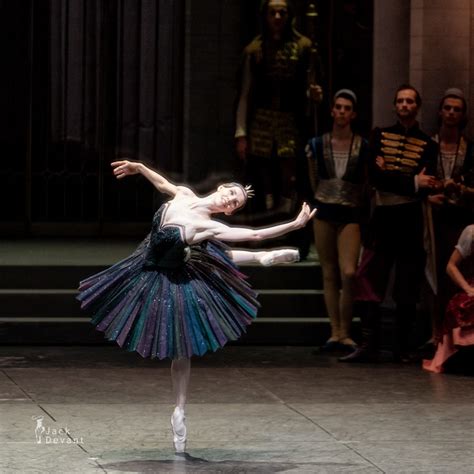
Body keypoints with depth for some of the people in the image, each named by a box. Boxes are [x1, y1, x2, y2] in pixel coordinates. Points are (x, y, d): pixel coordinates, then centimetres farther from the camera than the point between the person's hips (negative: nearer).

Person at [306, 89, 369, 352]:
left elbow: (366, 182, 10)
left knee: (348, 273, -14)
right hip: (324, 212, 2)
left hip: (351, 214, -2)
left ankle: (346, 332, -4)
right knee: (329, 274, 4)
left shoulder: (363, 147, -1)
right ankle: (335, 332, 9)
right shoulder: (317, 145, 4)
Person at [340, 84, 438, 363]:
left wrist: (389, 176, -11)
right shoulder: (380, 136, 10)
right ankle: (369, 346, -8)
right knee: (370, 283, -7)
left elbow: (426, 187, -5)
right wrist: (412, 181, -12)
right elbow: (375, 176, -4)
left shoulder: (427, 144, 6)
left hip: (410, 218, -1)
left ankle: (403, 348, 8)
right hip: (382, 216, 1)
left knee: (407, 288, 2)